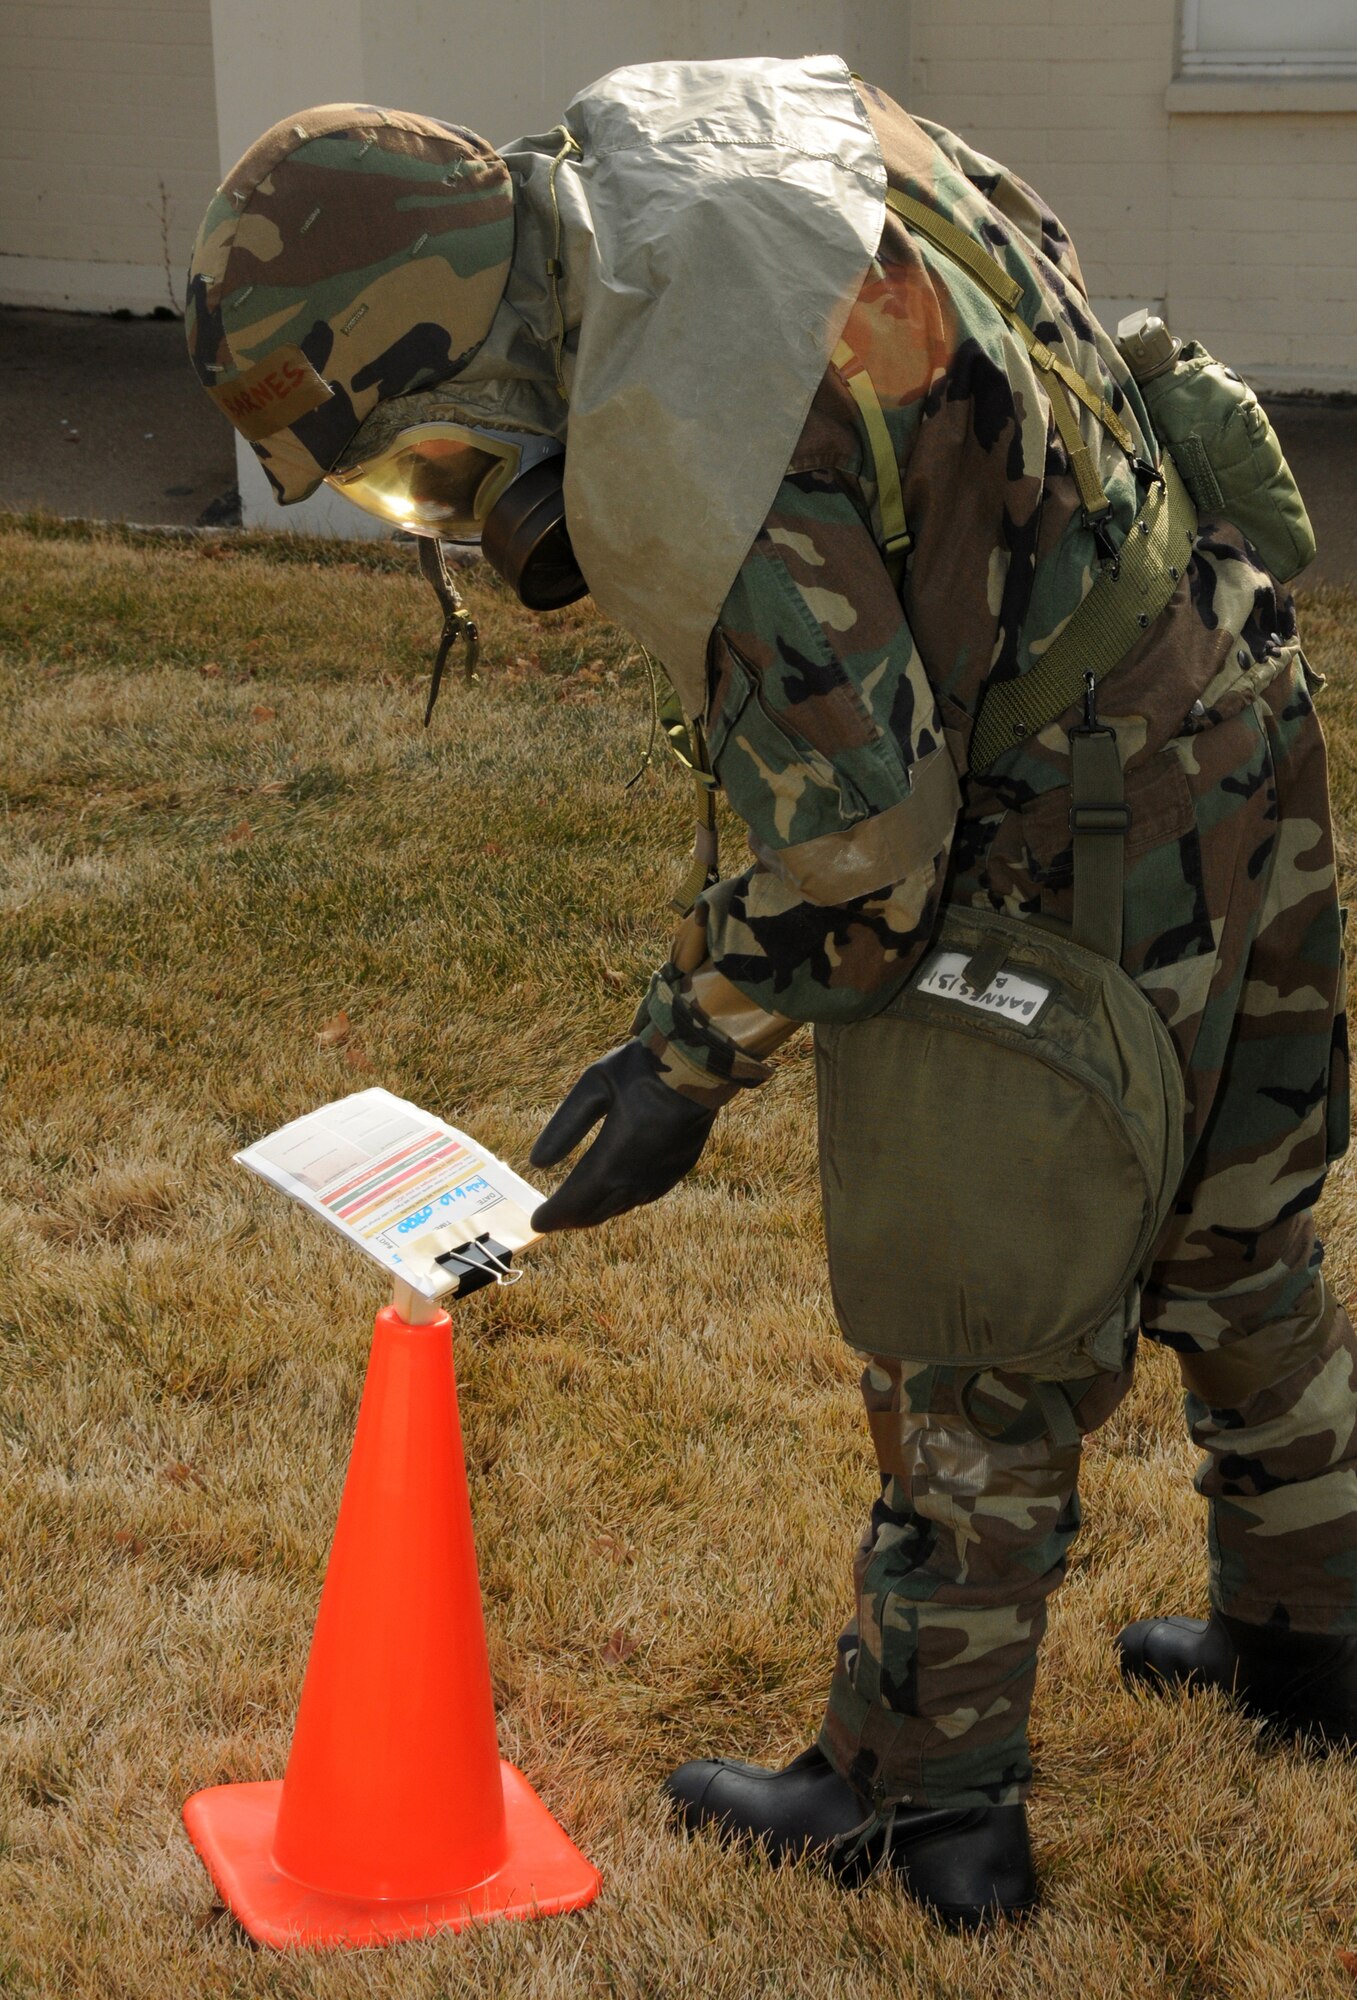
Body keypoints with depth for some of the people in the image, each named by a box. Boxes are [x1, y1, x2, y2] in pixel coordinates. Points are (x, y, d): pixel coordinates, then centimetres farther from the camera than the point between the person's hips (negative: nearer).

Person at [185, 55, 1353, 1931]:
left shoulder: (687, 433, -28)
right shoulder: (662, 128, 0)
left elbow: (854, 845, -25)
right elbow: (1046, 261, 13)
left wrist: (685, 1065, -11)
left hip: (1088, 856, -10)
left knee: (980, 1337, 3)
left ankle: (925, 1801, 17)